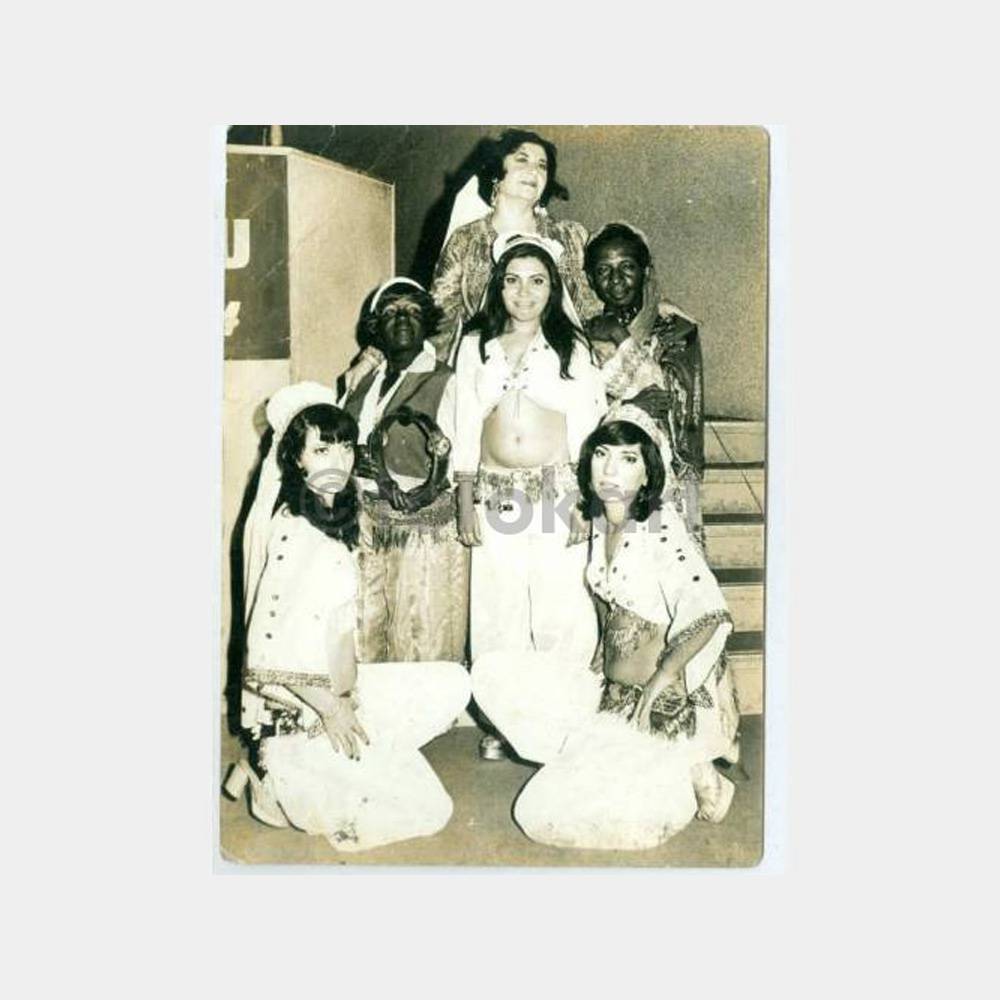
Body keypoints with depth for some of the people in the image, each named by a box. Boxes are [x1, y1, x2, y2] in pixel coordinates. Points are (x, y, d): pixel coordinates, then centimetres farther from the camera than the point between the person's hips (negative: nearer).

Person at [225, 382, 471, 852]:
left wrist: (345, 694, 1)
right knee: (429, 810, -4)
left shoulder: (335, 518, 8)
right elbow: (270, 642, -23)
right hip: (295, 712, -9)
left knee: (453, 683, 8)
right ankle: (271, 778, 5)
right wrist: (332, 708, -17)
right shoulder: (293, 532, -21)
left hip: (330, 687, 9)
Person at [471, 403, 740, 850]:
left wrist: (653, 689, -21)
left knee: (543, 812, -14)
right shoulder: (601, 522, 4)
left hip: (666, 708, -8)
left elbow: (710, 616, -28)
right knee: (490, 675, 0)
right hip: (609, 690, 8)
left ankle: (682, 776, 0)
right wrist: (601, 667, 7)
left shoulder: (661, 528, -18)